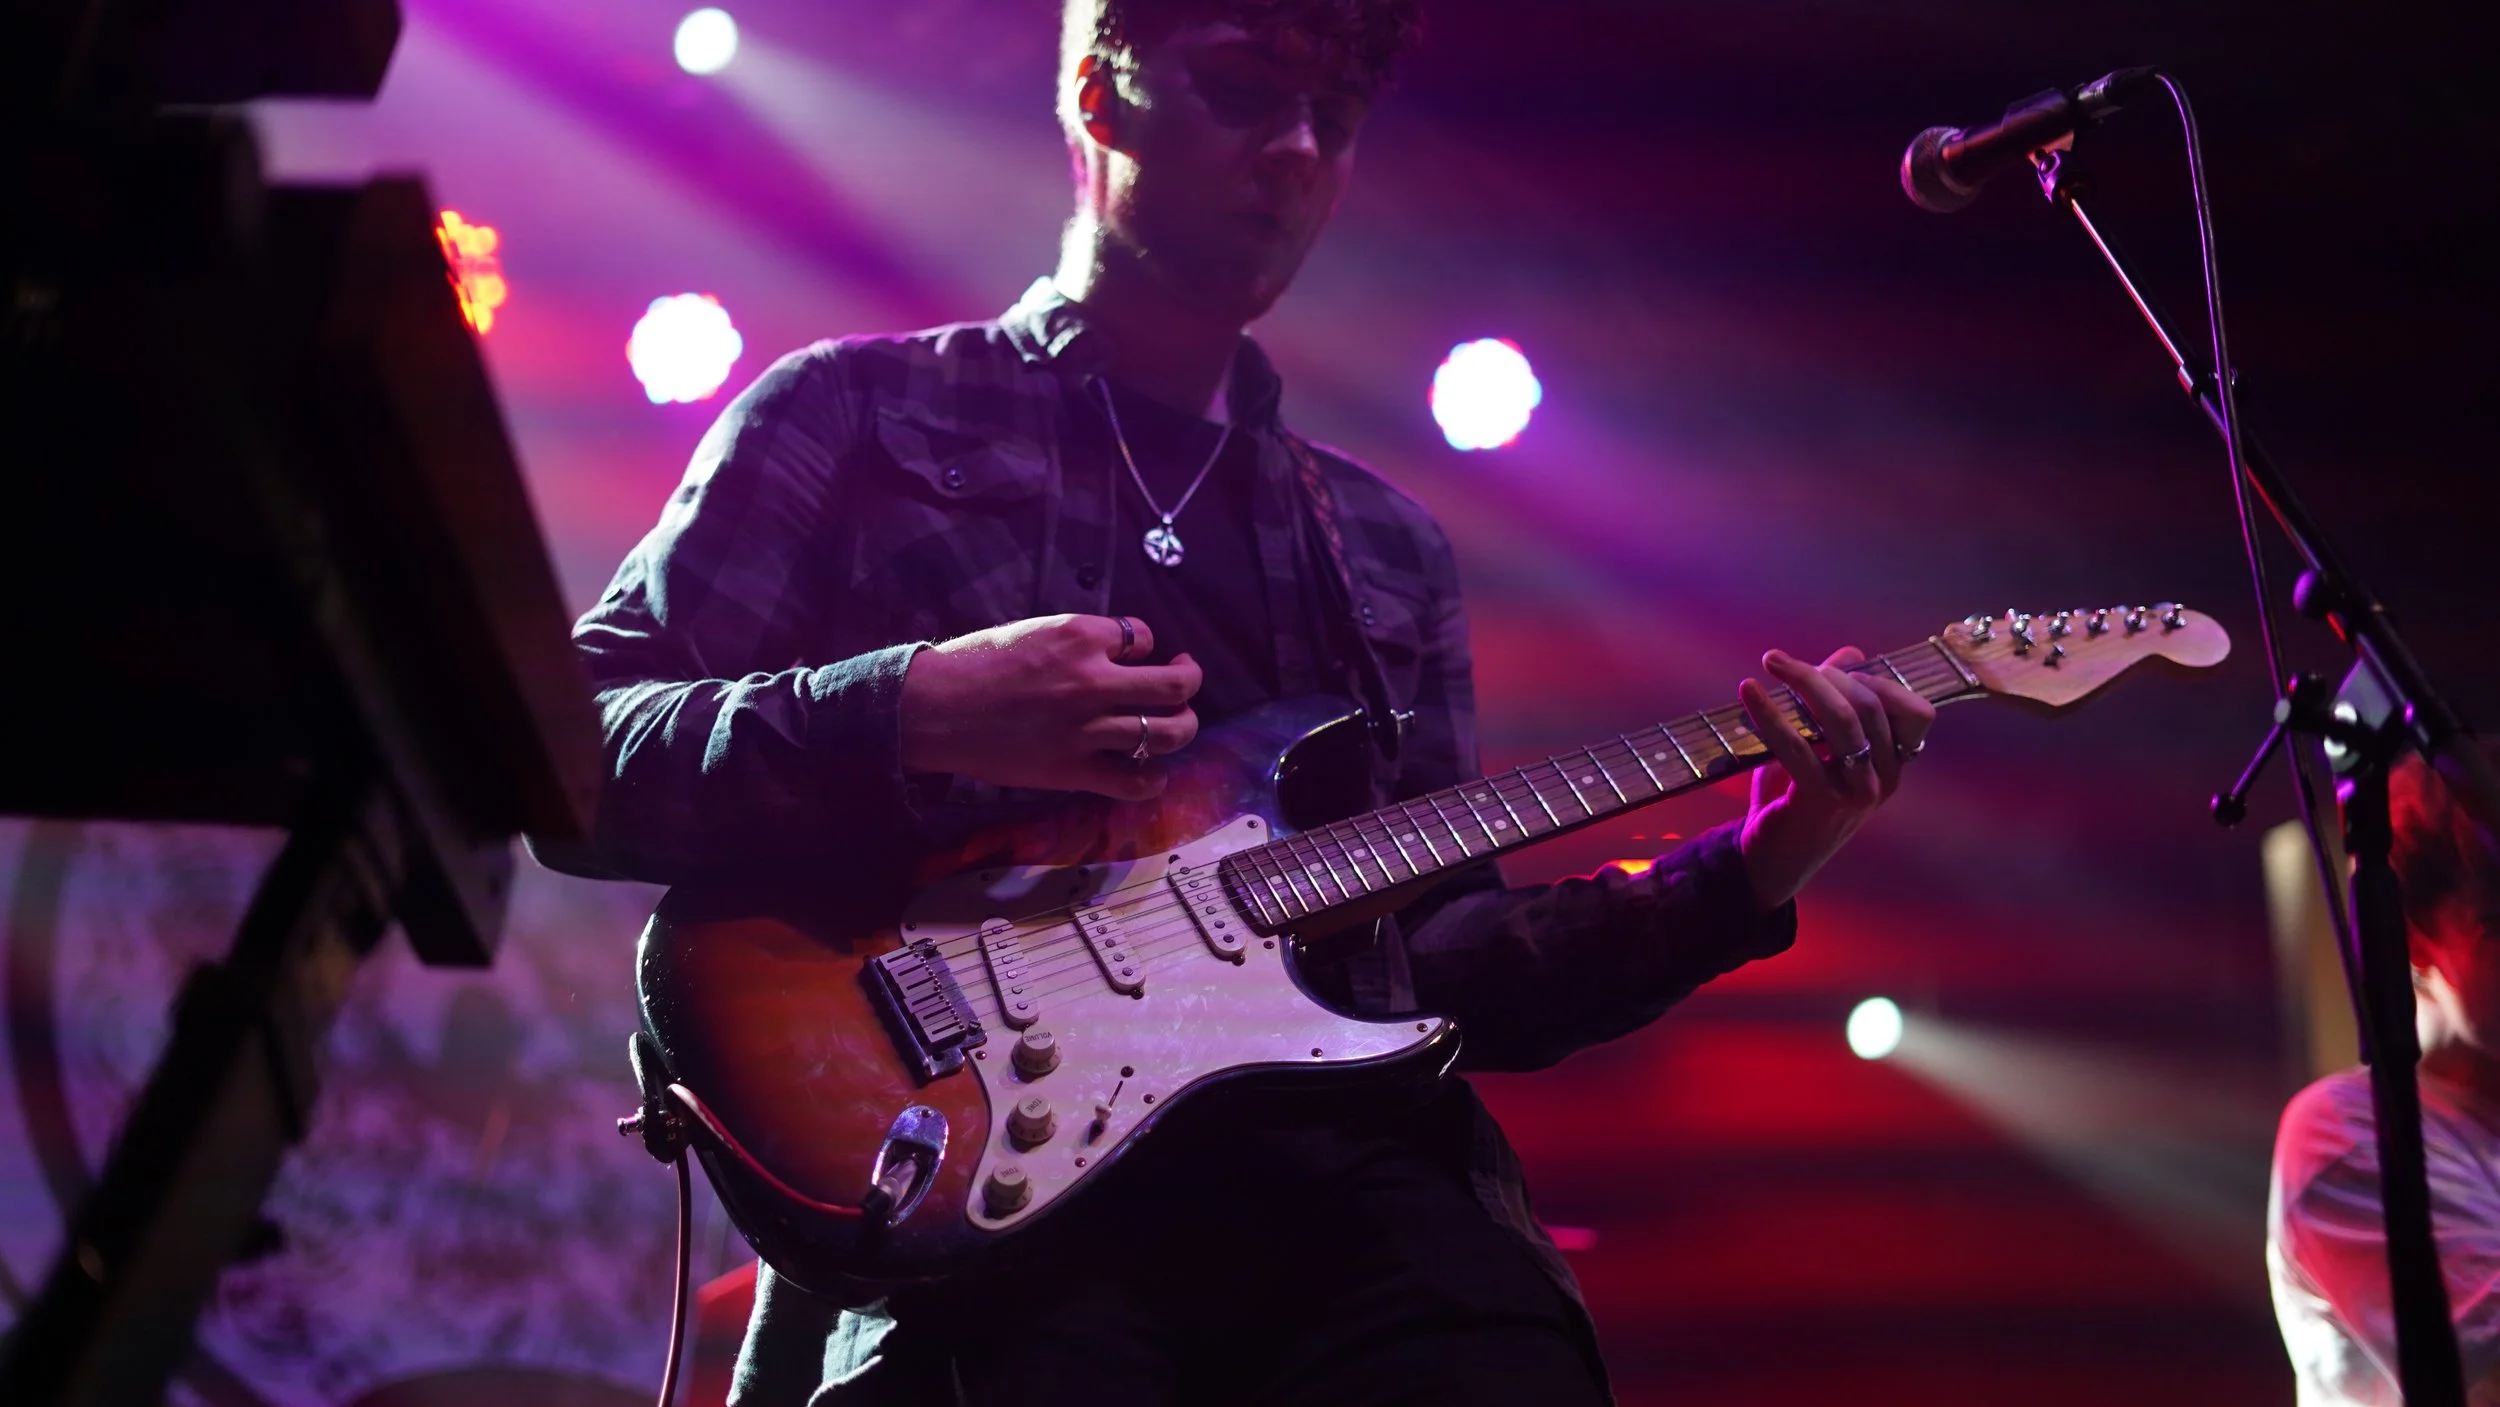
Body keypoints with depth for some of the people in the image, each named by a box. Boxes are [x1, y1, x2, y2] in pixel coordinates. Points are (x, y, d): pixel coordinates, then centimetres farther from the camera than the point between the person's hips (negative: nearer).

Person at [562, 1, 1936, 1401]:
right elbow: (569, 753, 2)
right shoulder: (856, 416, 11)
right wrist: (907, 718, -12)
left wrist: (1744, 874, 8)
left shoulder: (1389, 548, 23)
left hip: (1355, 1173, 4)